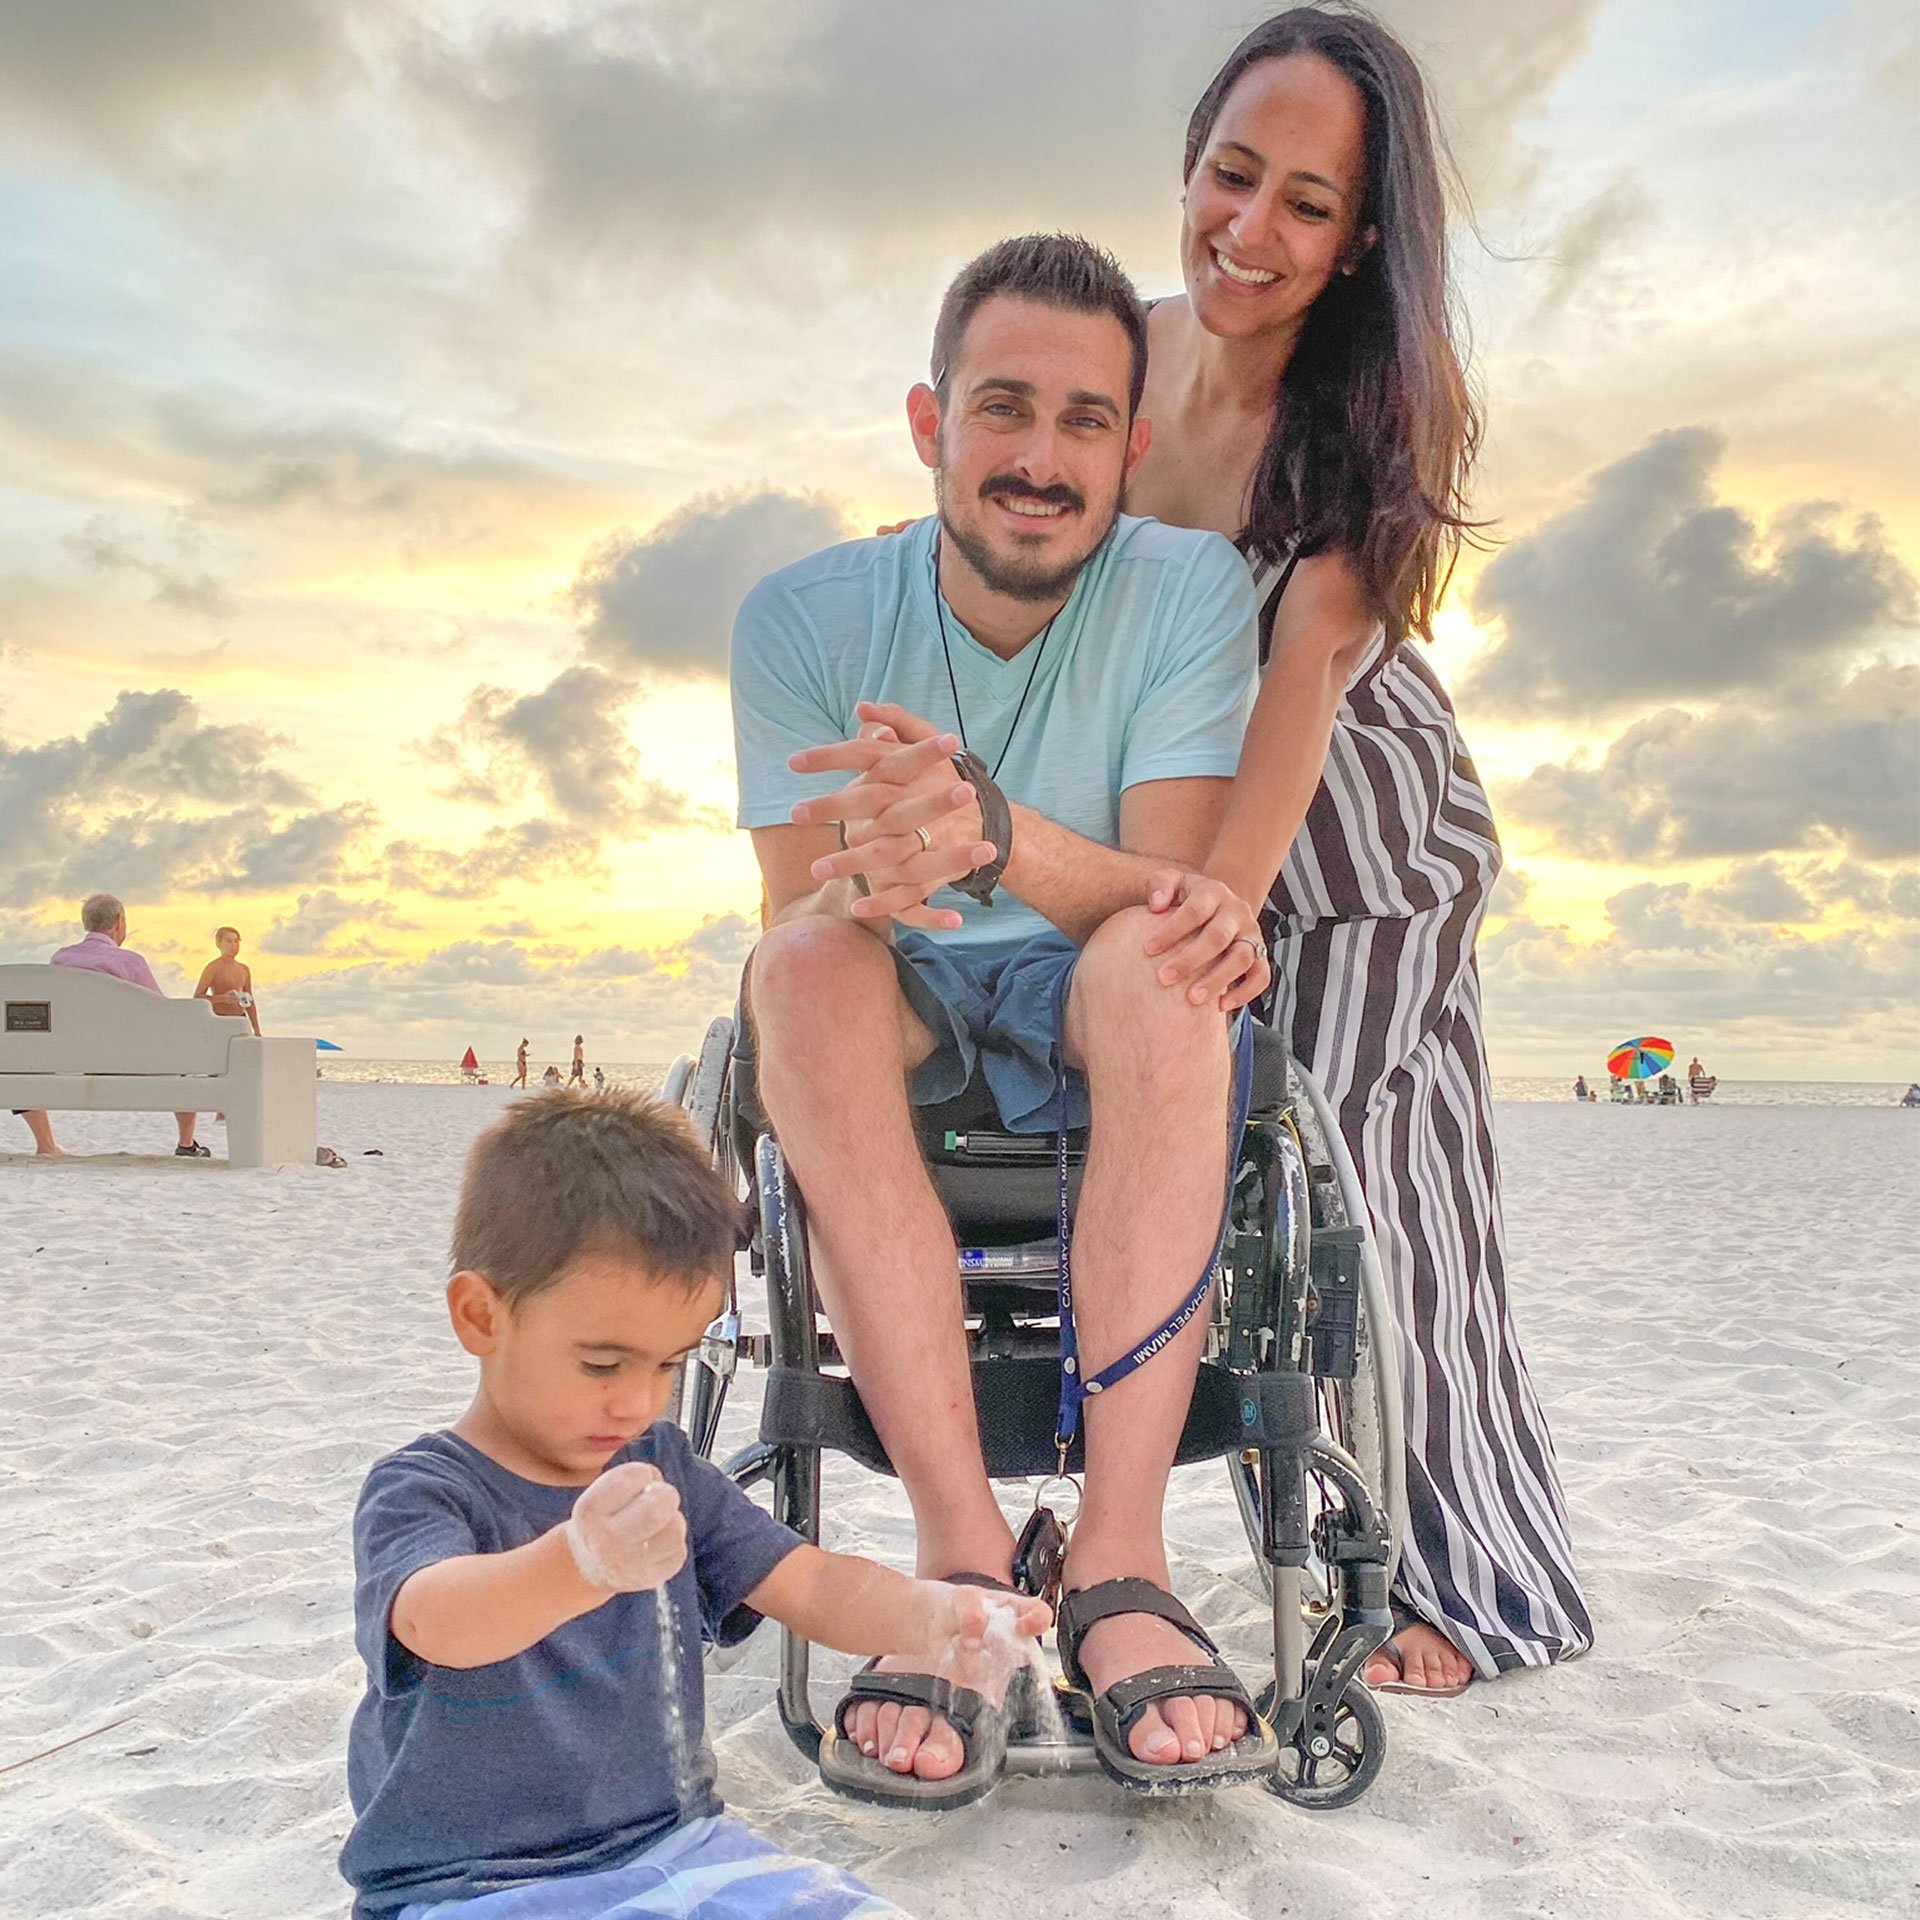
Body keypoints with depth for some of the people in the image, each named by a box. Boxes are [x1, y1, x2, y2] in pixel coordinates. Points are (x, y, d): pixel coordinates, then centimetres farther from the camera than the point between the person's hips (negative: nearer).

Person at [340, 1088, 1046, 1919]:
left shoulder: (663, 1471, 7)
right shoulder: (420, 1489, -12)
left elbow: (806, 1584, 3)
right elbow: (436, 1626, -33)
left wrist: (932, 1613, -19)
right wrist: (579, 1565, -55)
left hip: (668, 1847, 4)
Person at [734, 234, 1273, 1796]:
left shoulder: (1189, 586, -8)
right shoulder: (805, 615, -5)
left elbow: (1176, 894, -20)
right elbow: (793, 919, -12)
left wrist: (994, 832, -41)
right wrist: (865, 880, -38)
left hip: (1102, 1027, 0)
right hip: (901, 1021, 1)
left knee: (1154, 957, -34)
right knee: (804, 965, -32)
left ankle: (1119, 1565, -35)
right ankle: (964, 1553, -34)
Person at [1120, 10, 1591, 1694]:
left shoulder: (1386, 409, -21)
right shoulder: (1126, 354, -9)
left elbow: (1310, 665, -35)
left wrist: (1228, 893, -46)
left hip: (1360, 829, -4)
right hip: (1171, 825, 4)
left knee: (1362, 1174, -4)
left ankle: (1476, 1577, 15)